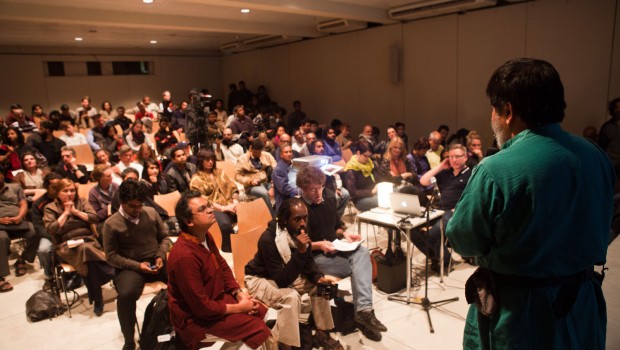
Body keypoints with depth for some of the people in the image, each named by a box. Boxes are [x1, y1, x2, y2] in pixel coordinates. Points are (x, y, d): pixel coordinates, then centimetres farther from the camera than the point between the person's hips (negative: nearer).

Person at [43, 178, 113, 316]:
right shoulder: (50, 208, 8)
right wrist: (65, 213, -5)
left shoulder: (81, 202, 14)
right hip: (67, 245, -2)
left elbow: (94, 218, 3)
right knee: (85, 249, -36)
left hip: (88, 240, 2)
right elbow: (51, 229, -6)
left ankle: (97, 299, -25)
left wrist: (75, 211, -4)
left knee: (86, 251, -35)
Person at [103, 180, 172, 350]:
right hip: (130, 266, -3)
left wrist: (161, 256, -7)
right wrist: (137, 265, -16)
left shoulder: (151, 212, 4)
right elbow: (112, 256, -4)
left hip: (156, 261, 3)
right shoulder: (111, 224, -6)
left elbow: (164, 236, 12)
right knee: (126, 295, -35)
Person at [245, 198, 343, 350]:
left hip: (285, 274, 7)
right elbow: (282, 281, -33)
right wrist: (300, 252, -42)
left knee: (319, 286, -7)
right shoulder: (268, 239, -33)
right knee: (291, 297, -32)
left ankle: (321, 333, 7)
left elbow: (308, 262, 1)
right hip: (260, 278, -7)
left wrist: (319, 277, -21)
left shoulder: (301, 232, -12)